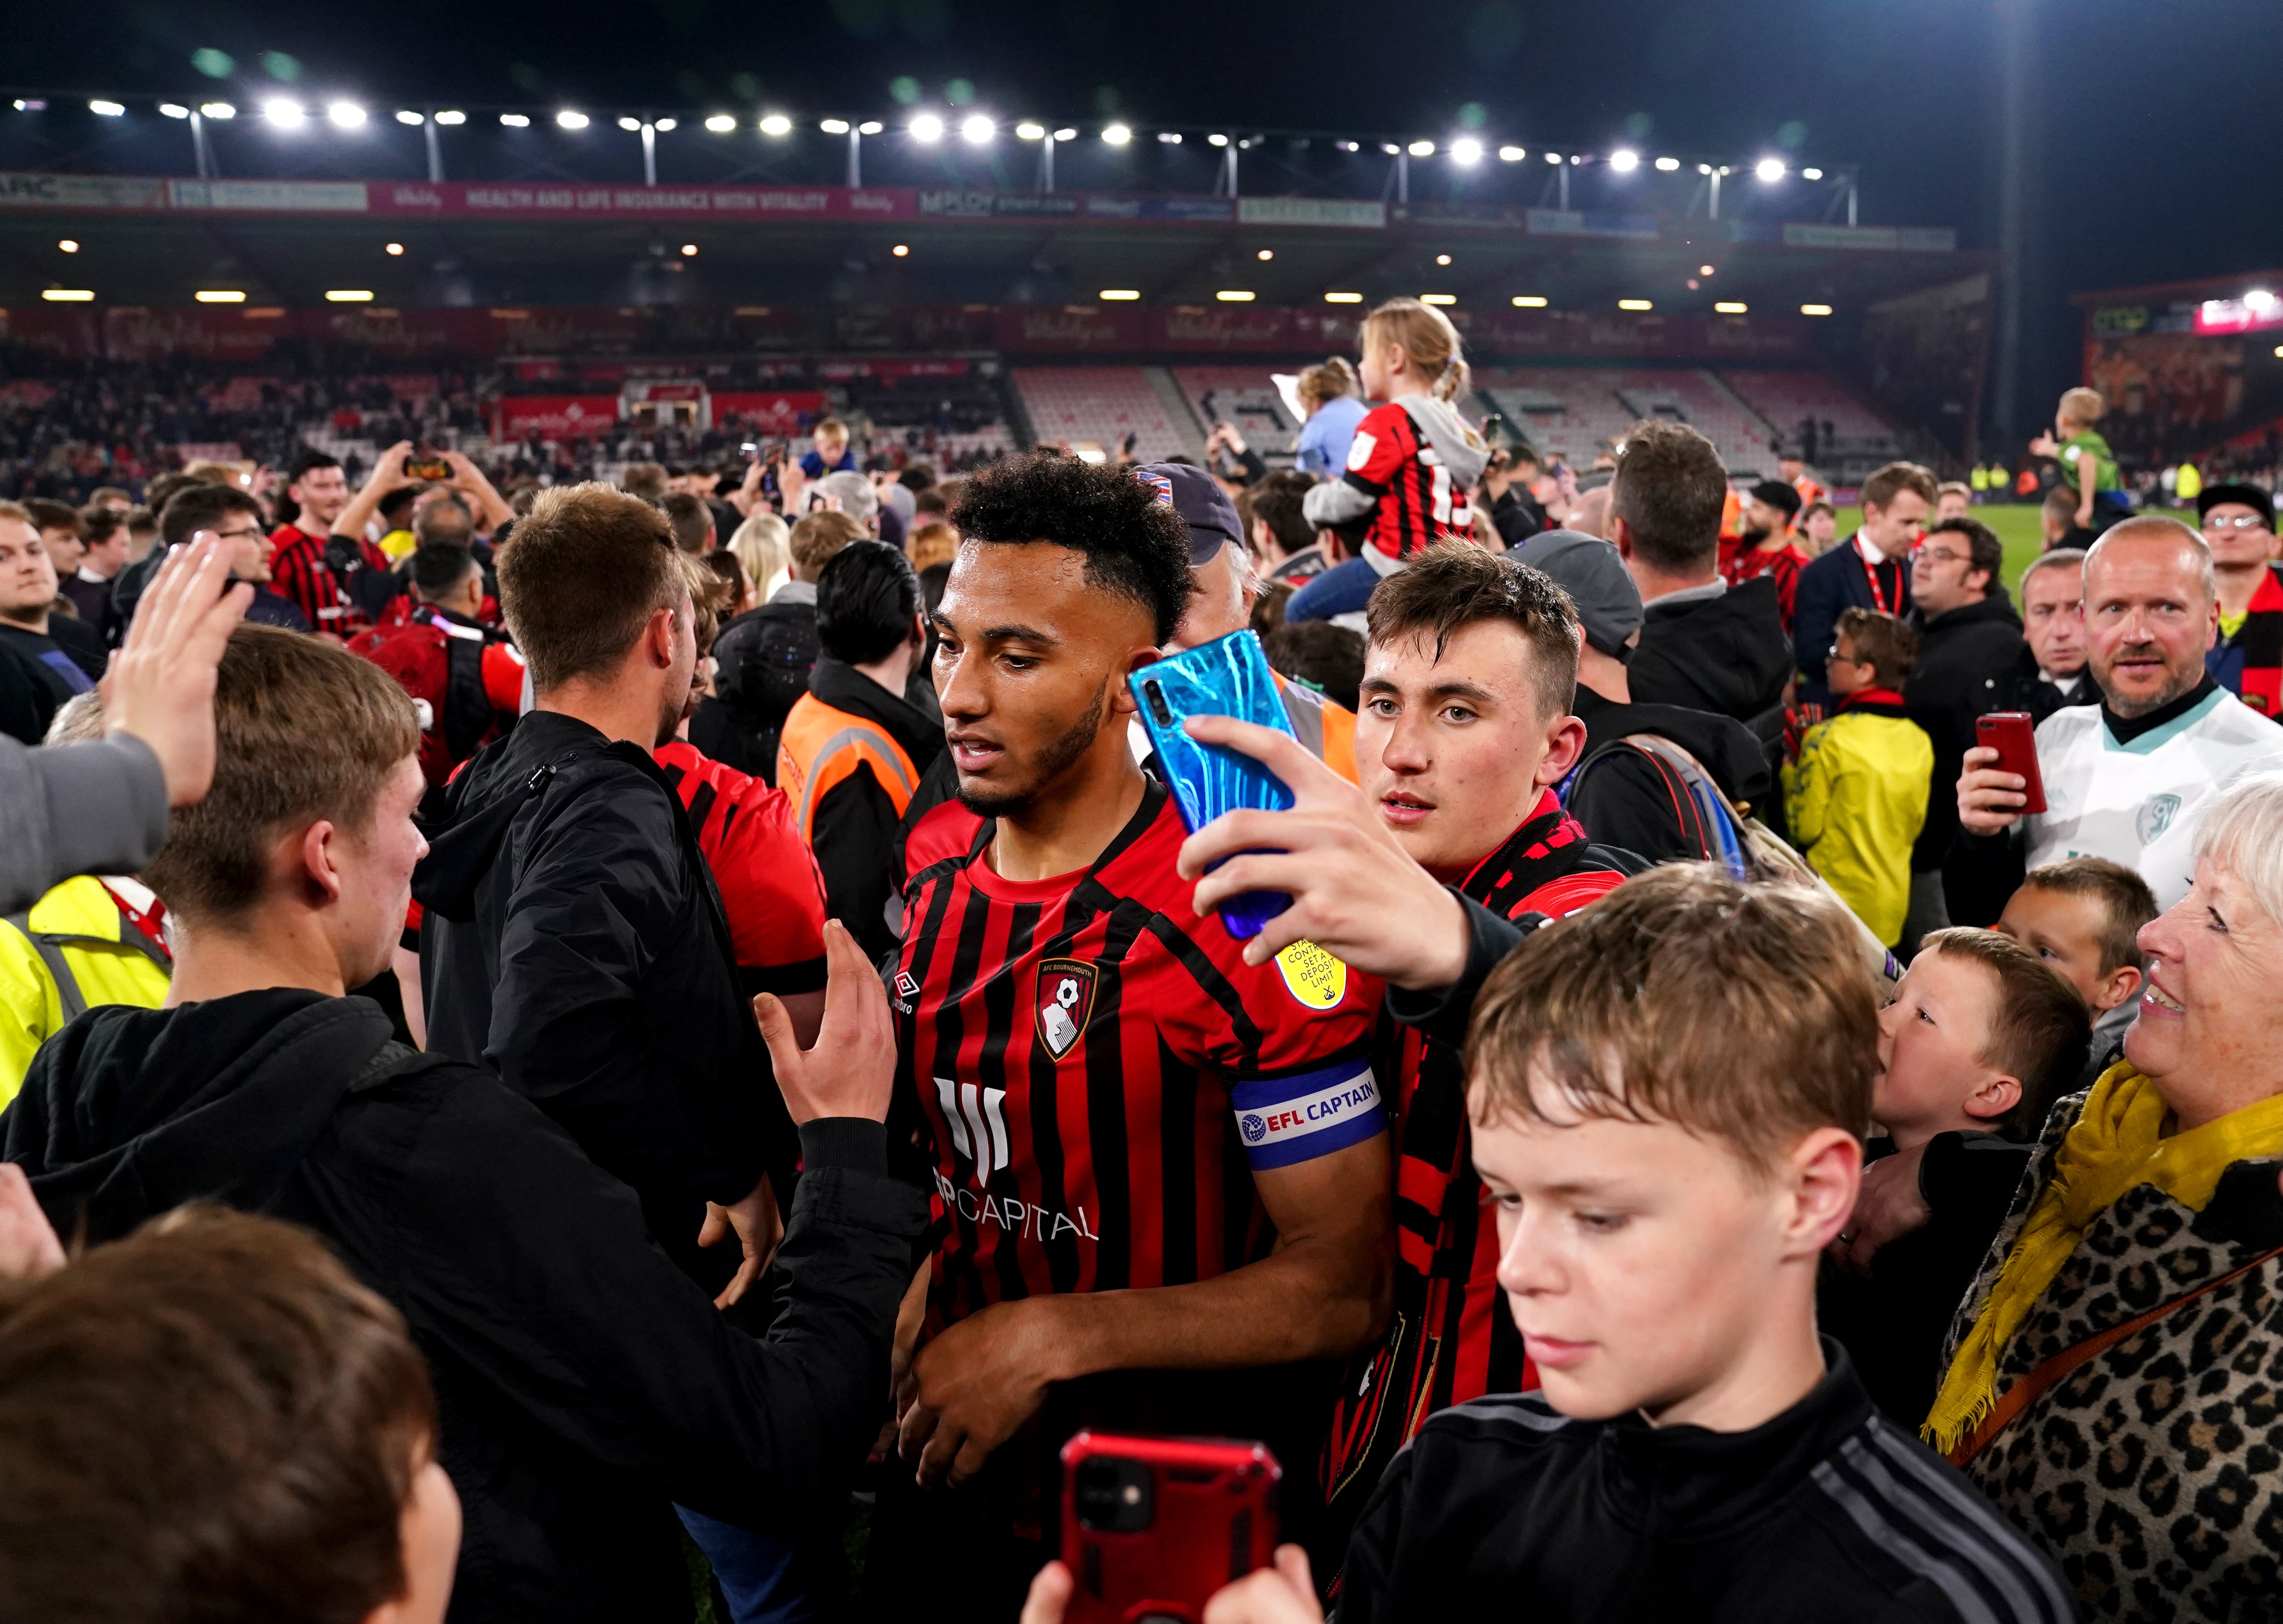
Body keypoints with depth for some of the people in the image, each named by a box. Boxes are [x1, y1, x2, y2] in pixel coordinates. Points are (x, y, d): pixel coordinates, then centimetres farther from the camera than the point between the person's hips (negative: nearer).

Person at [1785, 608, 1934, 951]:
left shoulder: (1828, 739, -17)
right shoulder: (1920, 742, 1)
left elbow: (1804, 828, -12)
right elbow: (1914, 823, 10)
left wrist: (1789, 775, 2)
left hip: (1836, 907, -6)